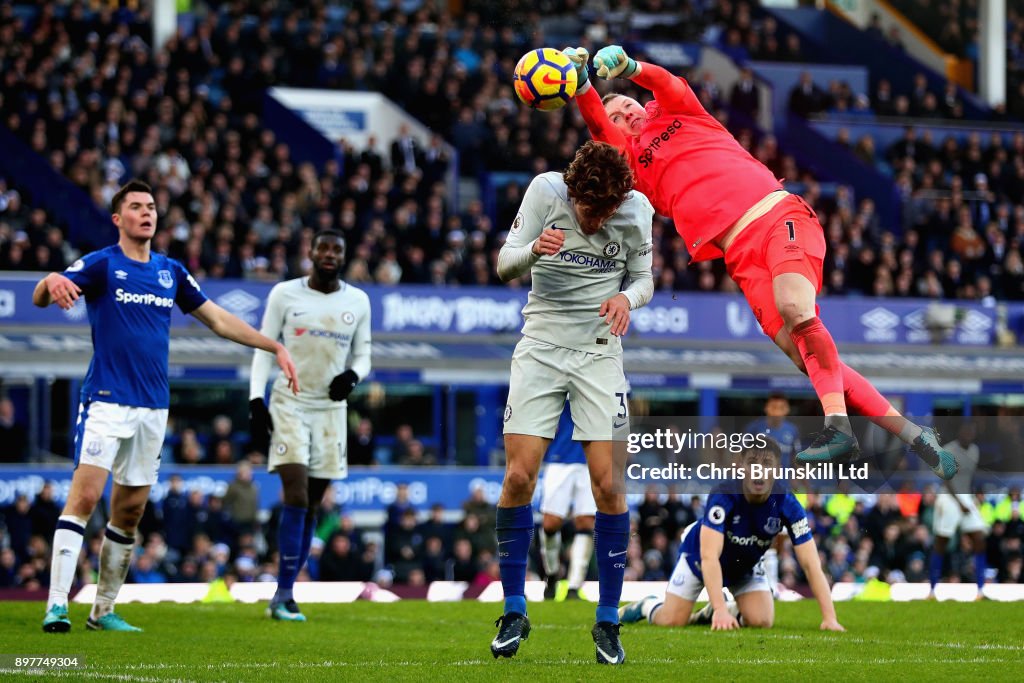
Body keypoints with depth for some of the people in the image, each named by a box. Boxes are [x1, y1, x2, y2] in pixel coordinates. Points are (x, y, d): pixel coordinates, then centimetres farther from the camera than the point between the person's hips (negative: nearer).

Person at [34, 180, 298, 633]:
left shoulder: (170, 271, 13)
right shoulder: (101, 264, -2)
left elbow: (218, 319, 22)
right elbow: (41, 298, -14)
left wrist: (275, 348, 18)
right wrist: (51, 283, -38)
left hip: (153, 408, 5)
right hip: (106, 402, -5)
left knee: (130, 511, 7)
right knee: (84, 495, -17)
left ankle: (103, 610, 16)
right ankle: (57, 605, -19)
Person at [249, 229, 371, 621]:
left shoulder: (357, 302, 6)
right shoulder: (285, 294, -1)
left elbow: (363, 355, 13)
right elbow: (264, 349, 1)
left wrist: (353, 375, -10)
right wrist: (256, 404, -7)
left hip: (331, 409, 3)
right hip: (290, 405, -3)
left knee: (310, 507, 4)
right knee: (296, 498, -16)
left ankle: (283, 596, 10)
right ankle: (284, 594, -15)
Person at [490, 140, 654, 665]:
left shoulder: (637, 208, -6)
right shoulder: (545, 191, -8)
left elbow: (644, 278, 6)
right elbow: (505, 267, -7)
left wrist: (627, 297, -17)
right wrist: (533, 250, -29)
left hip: (599, 351, 0)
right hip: (540, 344, 0)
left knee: (609, 485, -8)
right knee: (519, 476, -10)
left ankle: (608, 621, 3)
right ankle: (514, 611, 4)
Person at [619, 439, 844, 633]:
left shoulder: (787, 505, -29)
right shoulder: (723, 496, -38)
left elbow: (810, 564, -30)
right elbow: (709, 556, -45)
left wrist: (829, 617, -41)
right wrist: (721, 609, -56)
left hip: (747, 567, 3)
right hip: (698, 558, -3)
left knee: (762, 621, -18)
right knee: (671, 622, -10)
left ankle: (713, 613, 15)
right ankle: (649, 606, 28)